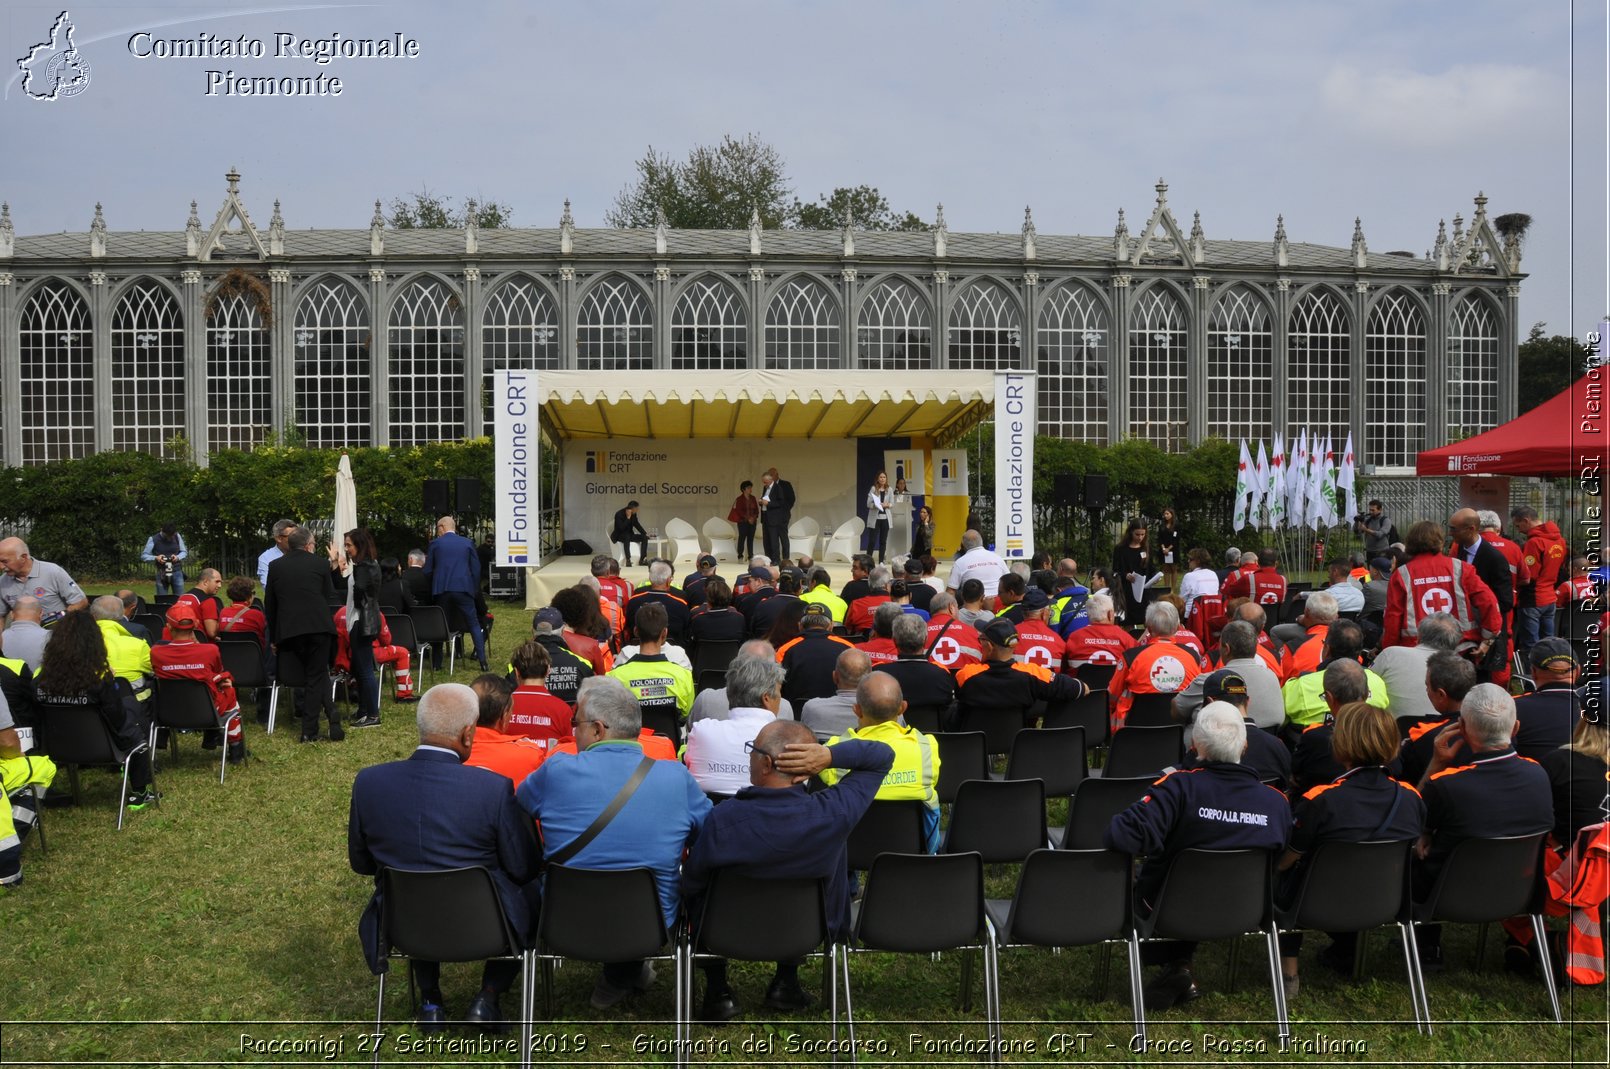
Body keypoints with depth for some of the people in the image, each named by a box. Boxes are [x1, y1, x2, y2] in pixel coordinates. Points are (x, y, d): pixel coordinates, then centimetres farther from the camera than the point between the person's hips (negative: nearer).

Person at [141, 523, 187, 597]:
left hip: (177, 572, 1)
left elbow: (184, 552, 11)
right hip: (162, 574, -1)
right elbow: (144, 556, -1)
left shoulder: (177, 537, 1)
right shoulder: (153, 539, -5)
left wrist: (178, 557, -12)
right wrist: (155, 558, -20)